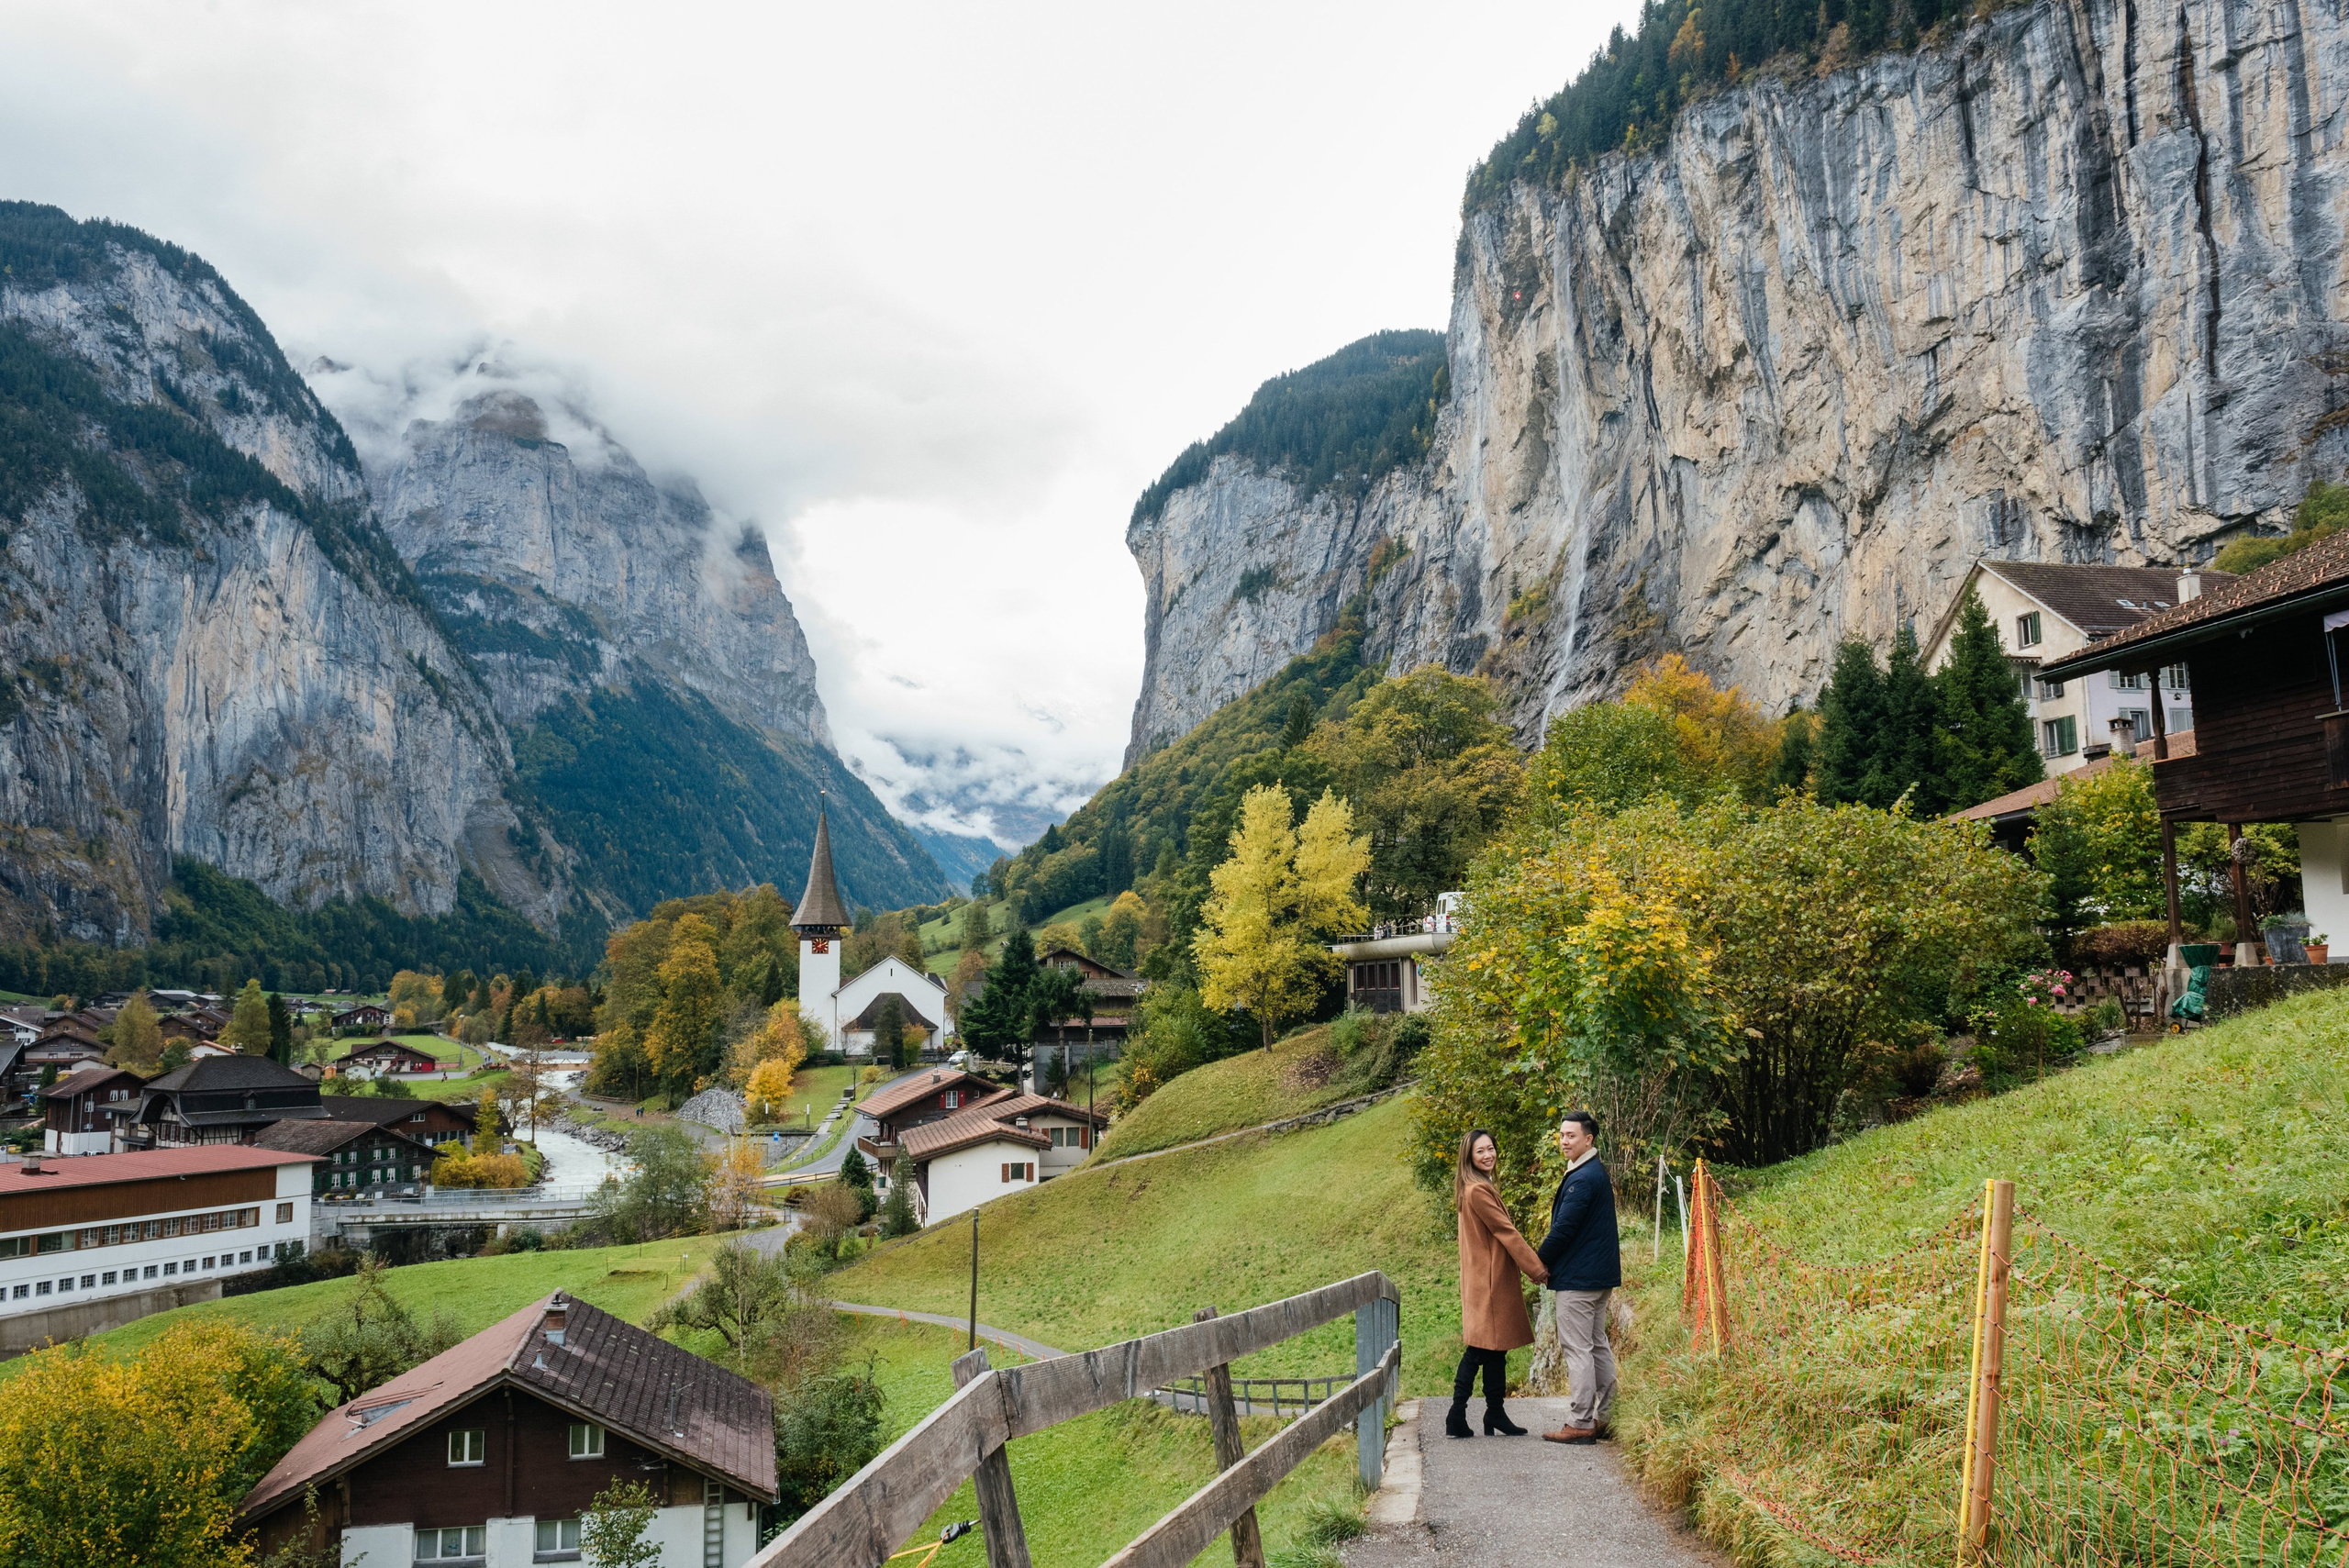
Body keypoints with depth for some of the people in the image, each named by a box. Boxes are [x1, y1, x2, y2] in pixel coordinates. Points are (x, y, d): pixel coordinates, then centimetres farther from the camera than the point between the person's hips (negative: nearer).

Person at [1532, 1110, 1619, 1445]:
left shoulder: (1583, 1179, -19)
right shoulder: (1596, 1172, 14)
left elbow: (1563, 1228, -19)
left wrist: (1539, 1262, -6)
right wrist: (1548, 1260, 15)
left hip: (1578, 1278, -11)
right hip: (1600, 1275, 11)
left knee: (1577, 1349, -6)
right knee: (1598, 1345, 14)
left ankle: (1580, 1423, -4)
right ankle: (1602, 1417, 20)